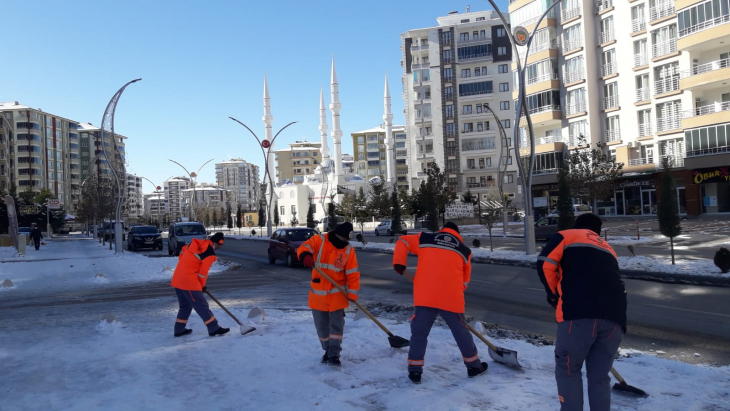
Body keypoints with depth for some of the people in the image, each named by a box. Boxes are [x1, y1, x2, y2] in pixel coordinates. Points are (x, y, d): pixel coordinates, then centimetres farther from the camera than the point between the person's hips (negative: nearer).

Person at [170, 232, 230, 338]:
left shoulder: (196, 243, 9)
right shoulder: (210, 254, -13)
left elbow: (182, 251, 21)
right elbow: (202, 272, -9)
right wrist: (202, 285, 8)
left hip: (178, 278, 9)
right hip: (189, 281, -8)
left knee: (185, 305, 20)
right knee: (202, 305, -2)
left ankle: (179, 330, 26)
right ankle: (214, 329, 4)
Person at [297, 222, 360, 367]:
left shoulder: (348, 250, -5)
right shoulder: (319, 240, -8)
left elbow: (353, 273, -4)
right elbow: (304, 247, -25)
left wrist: (352, 293, -11)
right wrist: (306, 256, -48)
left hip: (337, 293, 0)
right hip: (318, 293, 1)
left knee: (336, 324, -3)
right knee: (321, 325, 11)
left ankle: (334, 354, 5)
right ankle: (328, 350, 29)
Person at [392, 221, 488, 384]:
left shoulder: (425, 239, 13)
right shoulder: (464, 250, 16)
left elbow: (402, 241, 11)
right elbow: (465, 279, 19)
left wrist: (398, 263, 10)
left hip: (425, 296, 0)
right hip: (451, 298, 1)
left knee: (419, 332, 11)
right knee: (461, 332, 17)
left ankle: (414, 371, 13)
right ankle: (474, 366, 30)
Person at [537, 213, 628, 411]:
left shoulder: (567, 236, 17)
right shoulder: (608, 249, 32)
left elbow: (545, 263, 1)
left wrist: (554, 295, 16)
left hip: (580, 313, -5)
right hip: (614, 316, 5)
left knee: (567, 371, 10)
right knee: (600, 376, 16)